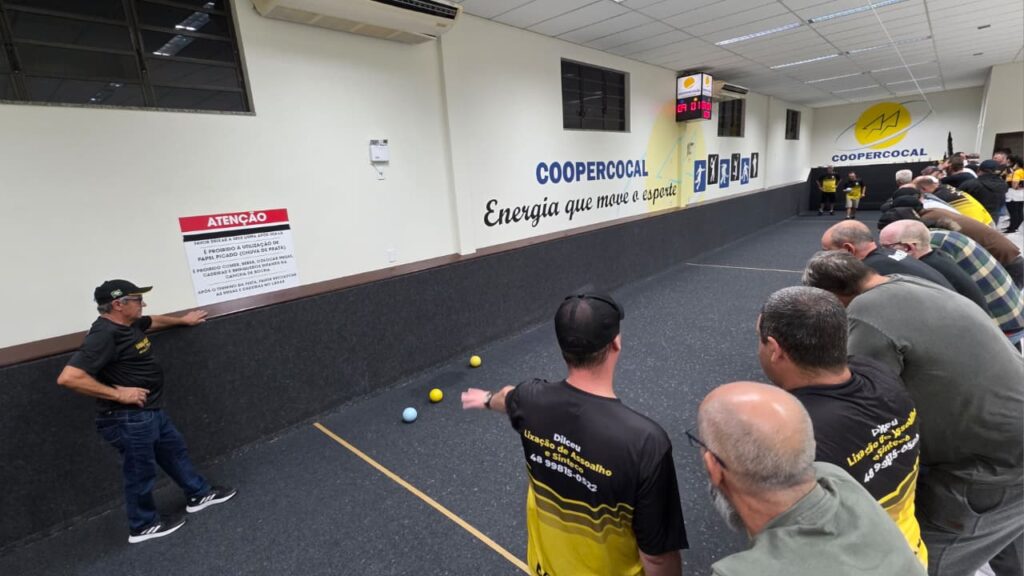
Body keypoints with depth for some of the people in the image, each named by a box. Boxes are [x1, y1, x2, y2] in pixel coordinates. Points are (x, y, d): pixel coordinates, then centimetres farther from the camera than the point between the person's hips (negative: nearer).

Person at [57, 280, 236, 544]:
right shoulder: (104, 335, -24)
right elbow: (68, 378, -30)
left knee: (175, 451, 21)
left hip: (152, 412, 10)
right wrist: (118, 394, -25)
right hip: (129, 420, -10)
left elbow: (154, 321, 29)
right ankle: (143, 525, 29)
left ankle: (199, 494, 38)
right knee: (141, 472, 8)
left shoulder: (129, 324, 5)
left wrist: (183, 320, 44)